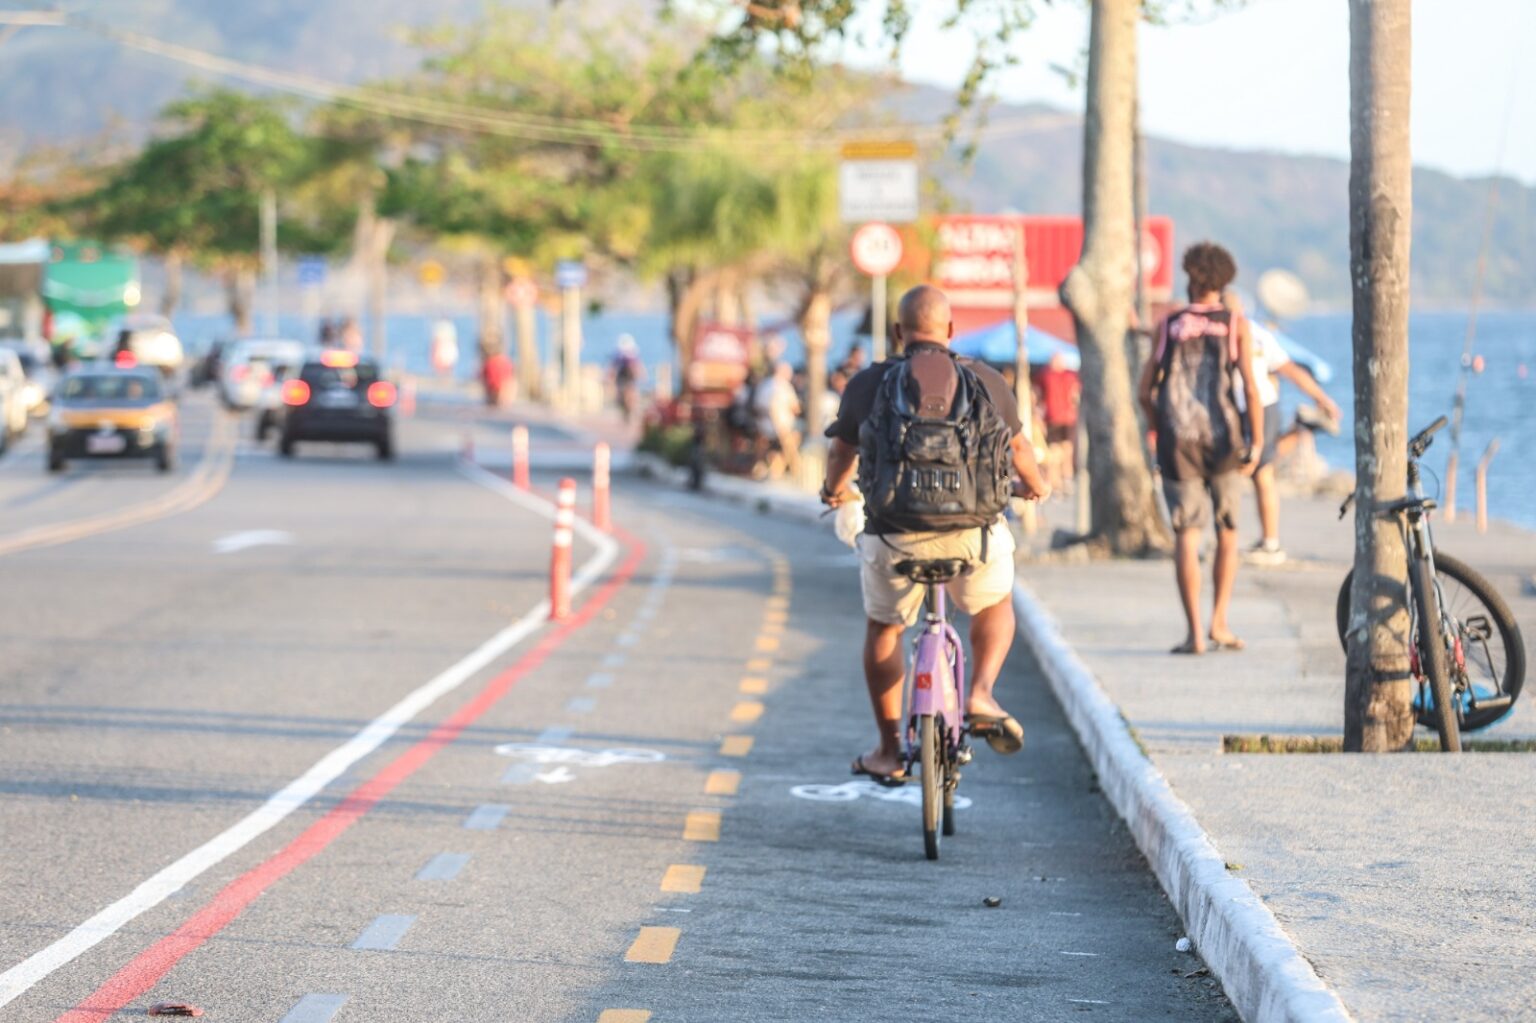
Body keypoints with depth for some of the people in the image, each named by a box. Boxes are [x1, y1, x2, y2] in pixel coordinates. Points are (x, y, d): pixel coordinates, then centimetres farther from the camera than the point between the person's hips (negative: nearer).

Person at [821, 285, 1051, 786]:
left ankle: (889, 751, 28)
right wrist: (1034, 485, 45)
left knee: (882, 630, 24)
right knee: (995, 608, 30)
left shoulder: (868, 385, 2)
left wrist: (834, 490, 42)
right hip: (976, 534, 0)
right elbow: (1018, 447, 22)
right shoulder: (987, 382, 5)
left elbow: (841, 452, 18)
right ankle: (981, 695, 5)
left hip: (895, 535, 0)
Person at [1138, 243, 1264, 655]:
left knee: (1186, 537, 0)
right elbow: (1250, 388, -7)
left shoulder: (1169, 324, 6)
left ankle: (1195, 632, -7)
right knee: (1228, 532, 16)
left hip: (1178, 441, 0)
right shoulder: (1236, 324, 2)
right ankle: (1219, 623, 9)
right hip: (1223, 439, 0)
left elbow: (1145, 392, 6)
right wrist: (1257, 445, -2)